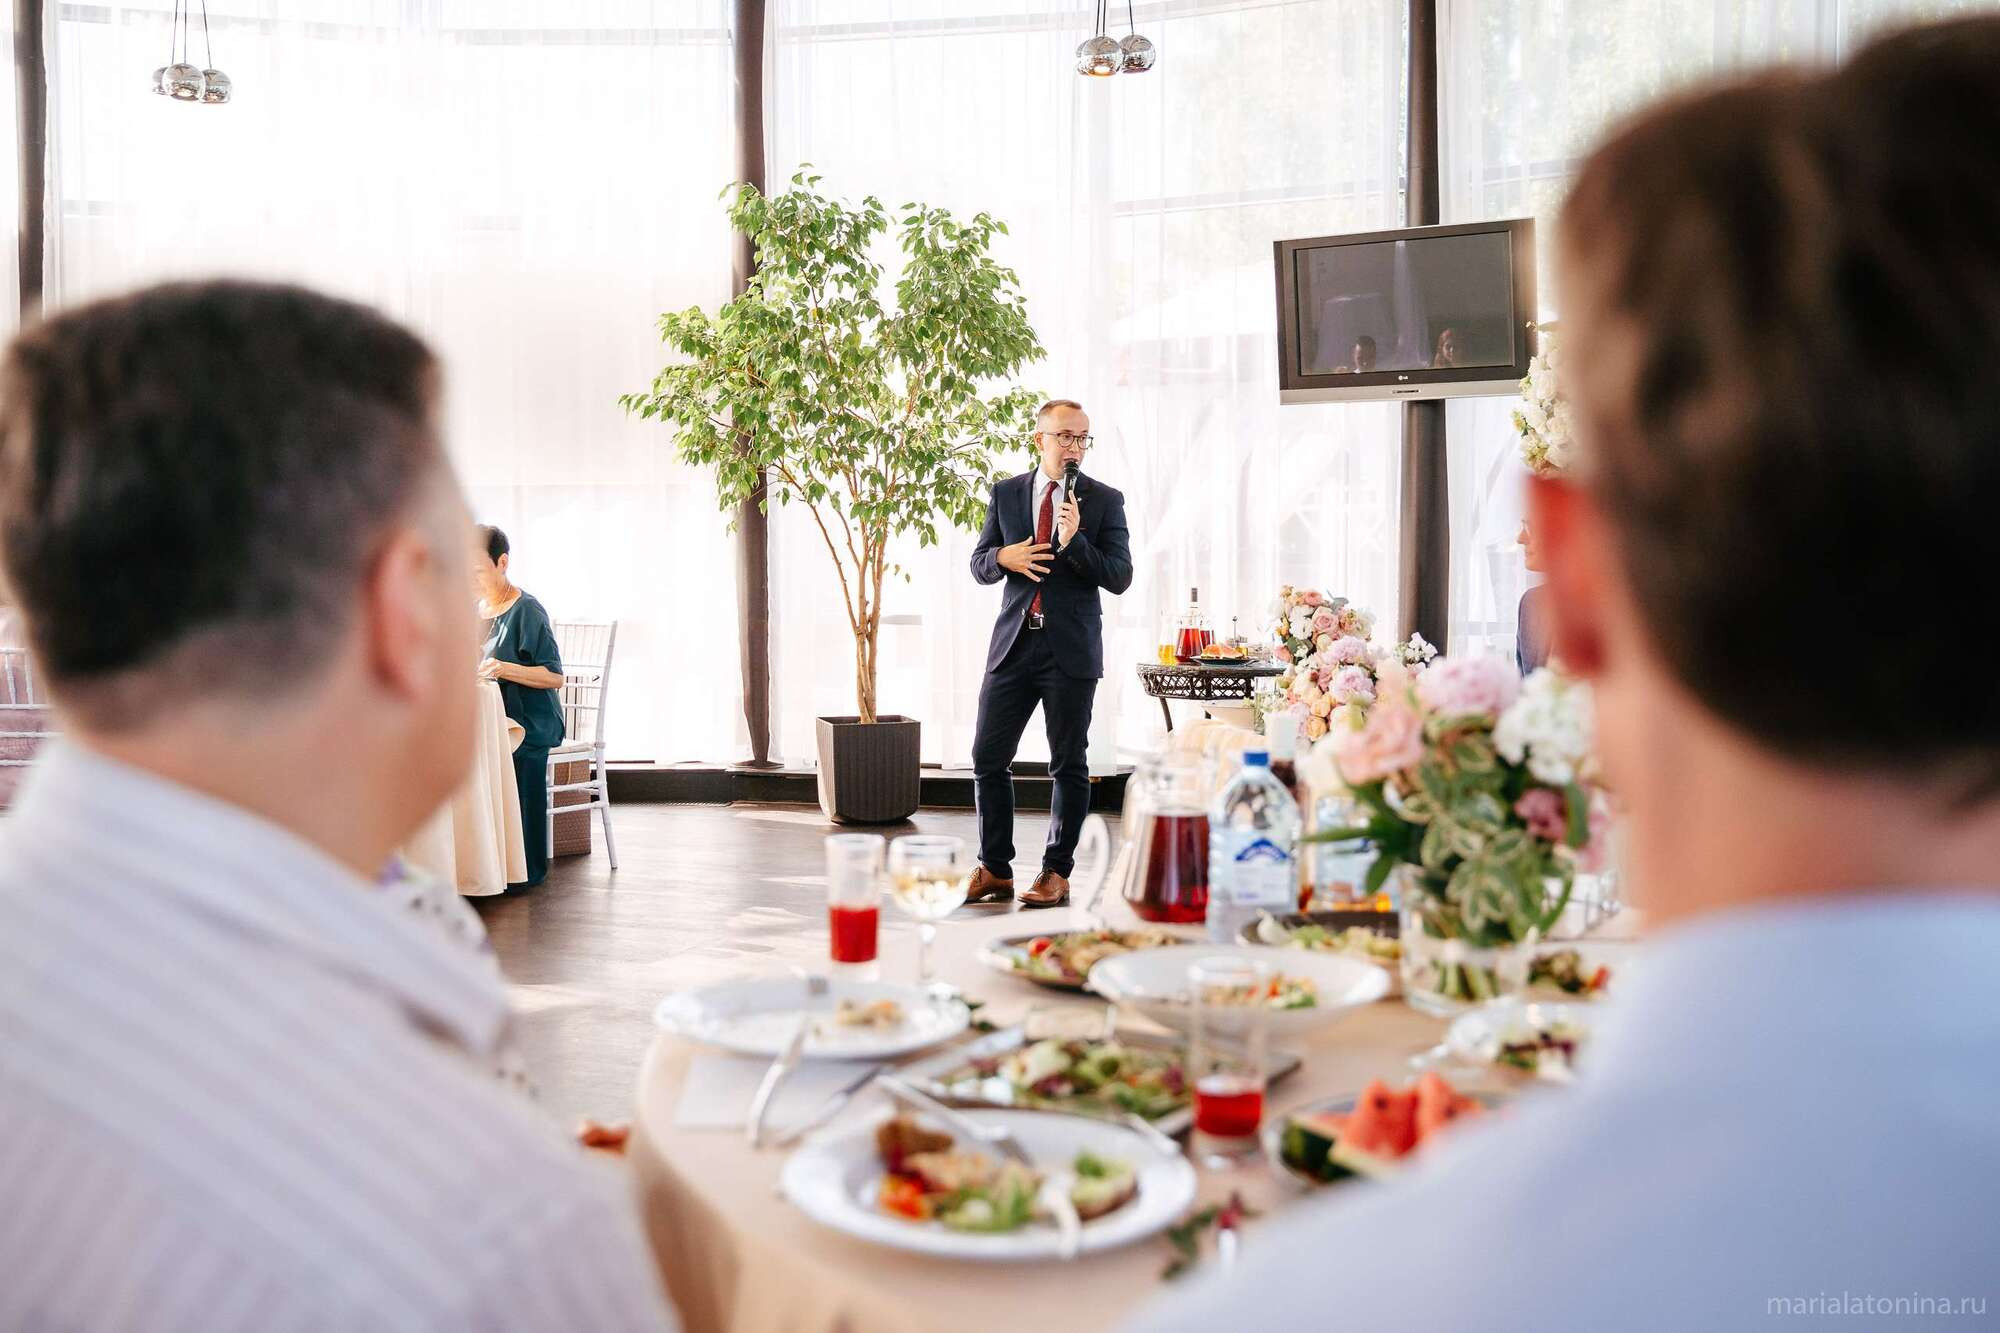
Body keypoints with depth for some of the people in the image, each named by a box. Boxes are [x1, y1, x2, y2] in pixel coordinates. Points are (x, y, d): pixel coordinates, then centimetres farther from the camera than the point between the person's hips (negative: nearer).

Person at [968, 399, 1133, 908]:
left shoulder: (1104, 500, 1)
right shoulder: (1005, 493, 9)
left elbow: (1119, 578, -6)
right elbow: (979, 565, 11)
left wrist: (1074, 541, -20)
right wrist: (1004, 556, -11)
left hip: (1071, 650, -3)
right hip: (1013, 643, 3)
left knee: (1069, 765, 4)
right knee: (988, 758, 3)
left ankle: (1057, 874, 14)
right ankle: (995, 870, 15)